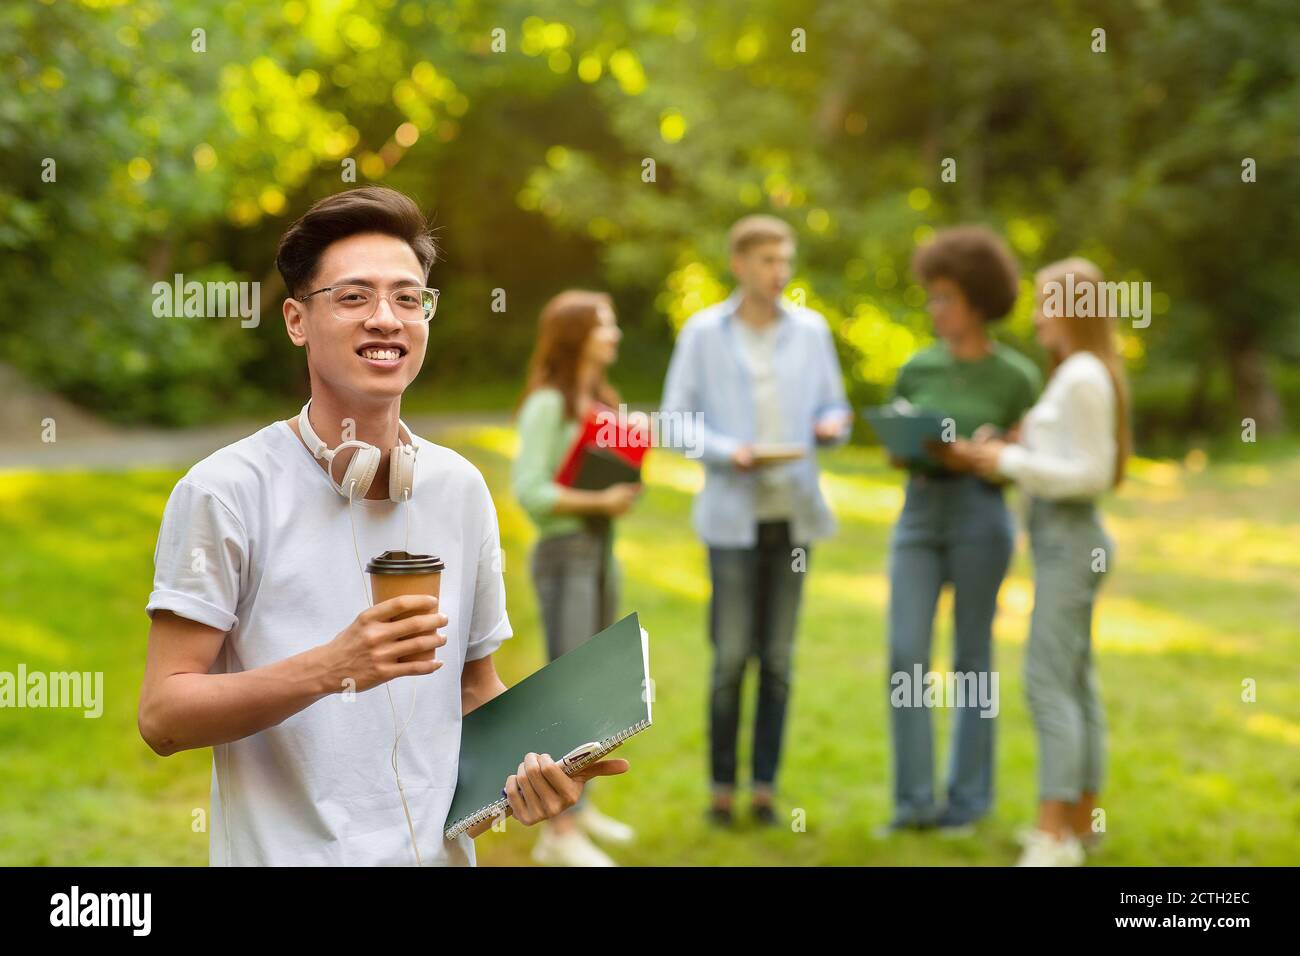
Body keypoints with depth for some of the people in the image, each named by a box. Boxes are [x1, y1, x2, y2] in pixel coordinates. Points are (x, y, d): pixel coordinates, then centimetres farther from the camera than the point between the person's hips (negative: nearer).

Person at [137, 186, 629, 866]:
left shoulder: (461, 489, 3)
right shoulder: (224, 490, -11)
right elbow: (163, 718, -14)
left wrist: (526, 765, -8)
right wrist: (332, 668, -26)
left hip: (438, 850, 4)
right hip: (285, 851, -4)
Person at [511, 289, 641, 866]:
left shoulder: (601, 400, 13)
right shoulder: (547, 405, -12)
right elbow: (529, 490, -17)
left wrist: (624, 494, 0)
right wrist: (599, 501, -19)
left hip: (602, 548, 9)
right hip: (564, 552, -9)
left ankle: (578, 805, 27)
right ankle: (559, 834, -9)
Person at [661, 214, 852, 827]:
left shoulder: (811, 331, 9)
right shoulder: (703, 333, 1)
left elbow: (833, 408, 15)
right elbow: (675, 420, 0)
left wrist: (833, 425, -9)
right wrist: (728, 452, -16)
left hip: (794, 511, 3)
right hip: (733, 514, -3)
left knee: (778, 658, 4)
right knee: (731, 656, -4)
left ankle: (765, 786, 12)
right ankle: (721, 787, 8)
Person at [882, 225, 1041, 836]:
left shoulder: (1016, 377, -3)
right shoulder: (918, 369, 8)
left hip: (981, 517, -3)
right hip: (918, 515, 3)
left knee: (971, 658, 4)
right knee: (906, 656, -5)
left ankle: (969, 796, 16)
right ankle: (914, 801, 2)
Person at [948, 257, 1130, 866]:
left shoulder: (1084, 378, -13)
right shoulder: (1072, 376, 16)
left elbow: (1092, 473, -17)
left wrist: (1012, 462, -15)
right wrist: (1000, 457, 5)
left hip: (1071, 541, -10)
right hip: (1061, 541, 10)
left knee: (1048, 683, -13)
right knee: (1076, 684, 11)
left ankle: (1054, 837, -15)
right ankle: (1080, 823, 16)